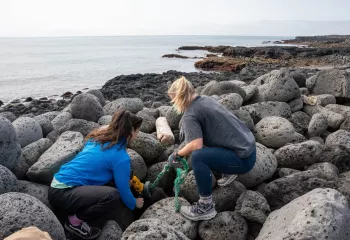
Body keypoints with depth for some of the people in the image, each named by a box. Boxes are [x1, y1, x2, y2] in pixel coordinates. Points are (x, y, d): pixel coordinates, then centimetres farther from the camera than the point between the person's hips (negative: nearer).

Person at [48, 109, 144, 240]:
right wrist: (134, 203, 16)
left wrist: (125, 179, 28)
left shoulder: (98, 137, 7)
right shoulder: (120, 157, -16)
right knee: (113, 195, -27)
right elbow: (123, 190, -7)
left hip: (59, 184, 9)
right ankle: (75, 221, -4)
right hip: (62, 193, -9)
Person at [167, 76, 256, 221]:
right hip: (249, 147, 9)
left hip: (243, 158, -9)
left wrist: (177, 154, -9)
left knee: (198, 157, -26)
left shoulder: (190, 115, -14)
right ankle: (228, 172, 32)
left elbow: (196, 145, -27)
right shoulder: (206, 99, 9)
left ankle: (206, 207, -12)